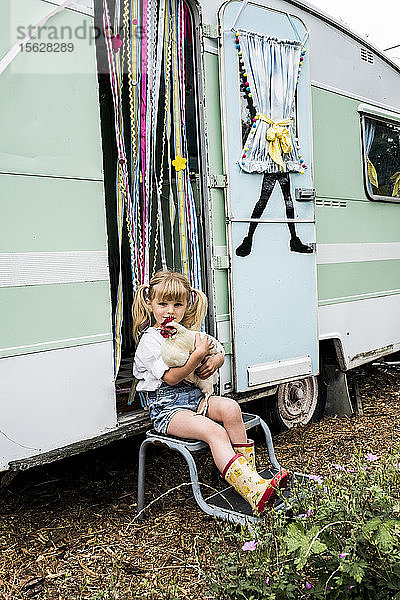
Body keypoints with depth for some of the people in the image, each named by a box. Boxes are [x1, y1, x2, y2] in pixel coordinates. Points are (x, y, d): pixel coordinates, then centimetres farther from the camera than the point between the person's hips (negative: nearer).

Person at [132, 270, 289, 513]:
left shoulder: (190, 331, 14)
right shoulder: (149, 340, -7)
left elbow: (219, 352, 22)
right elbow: (171, 377, -17)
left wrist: (215, 360, -3)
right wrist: (198, 354, -25)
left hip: (196, 397, 6)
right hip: (167, 407, -6)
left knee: (230, 408, -26)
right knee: (215, 432, -30)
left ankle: (249, 473, -18)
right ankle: (254, 492, -38)